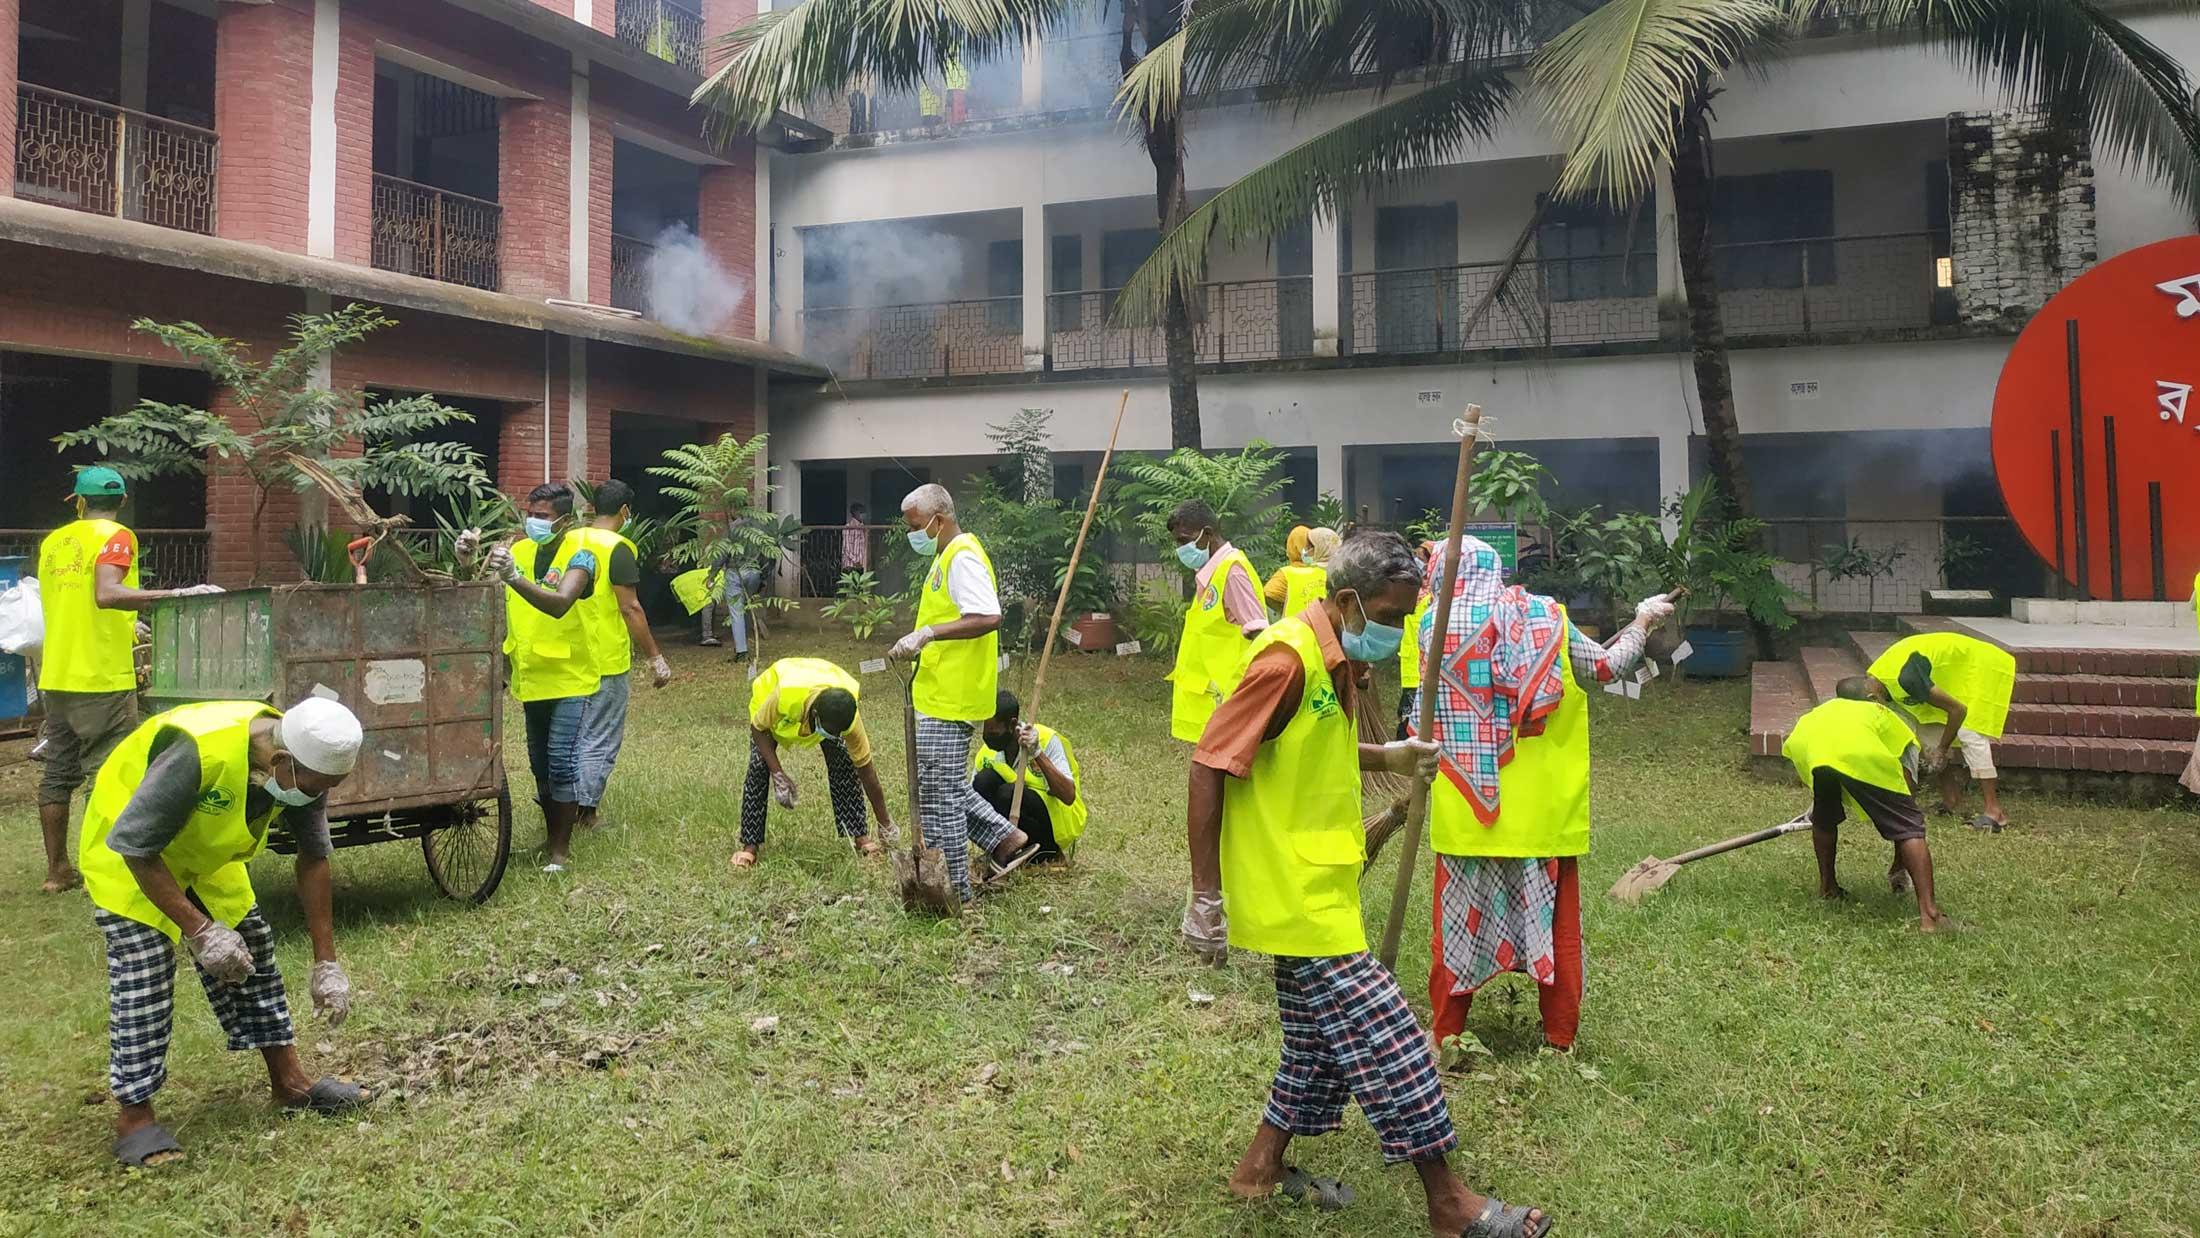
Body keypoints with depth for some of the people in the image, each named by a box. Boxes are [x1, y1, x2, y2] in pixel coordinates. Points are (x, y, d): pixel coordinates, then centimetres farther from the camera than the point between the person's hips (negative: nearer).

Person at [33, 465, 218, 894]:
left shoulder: (53, 542, 13)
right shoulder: (115, 537, -8)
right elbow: (106, 594, -26)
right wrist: (178, 594, -31)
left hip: (56, 677, 7)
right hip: (103, 678, -7)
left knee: (57, 774, 12)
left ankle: (57, 870, 20)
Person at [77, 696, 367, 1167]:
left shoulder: (304, 766, -20)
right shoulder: (197, 754, -42)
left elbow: (314, 858, -9)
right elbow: (135, 848, -32)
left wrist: (326, 963, -9)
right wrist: (200, 930, -31)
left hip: (205, 856, 7)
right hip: (126, 854, -7)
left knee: (251, 949, 6)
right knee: (142, 976, -14)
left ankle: (290, 1082, 17)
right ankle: (134, 1118, -1)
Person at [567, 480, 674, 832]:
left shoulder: (569, 541, 7)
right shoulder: (618, 548, -14)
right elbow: (629, 608, -17)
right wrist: (656, 658, -13)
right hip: (606, 660, -7)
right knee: (601, 740, 3)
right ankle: (584, 812, 5)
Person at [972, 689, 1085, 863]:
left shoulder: (1046, 740, -19)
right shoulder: (987, 754, -5)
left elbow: (1068, 796, -30)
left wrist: (1037, 753, -38)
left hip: (1056, 822, -4)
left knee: (1008, 793, -31)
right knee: (984, 780, -20)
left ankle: (1045, 853, -10)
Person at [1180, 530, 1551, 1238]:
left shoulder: (1335, 660, 10)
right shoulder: (1289, 659, -20)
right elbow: (1209, 766, -21)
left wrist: (1388, 757, 13)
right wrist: (1206, 895, -20)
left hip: (1316, 888, 10)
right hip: (1295, 893, -10)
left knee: (1320, 1037, 17)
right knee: (1386, 1040, -5)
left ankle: (1262, 1168, 31)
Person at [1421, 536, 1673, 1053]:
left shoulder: (1436, 628, -5)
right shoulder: (1545, 617, -3)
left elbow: (1428, 720, -1)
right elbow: (1607, 667, 5)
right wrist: (1642, 623, 20)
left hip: (1466, 806, 0)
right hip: (1543, 808, 1)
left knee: (1458, 922, 11)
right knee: (1555, 921, 13)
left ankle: (1446, 1036, 18)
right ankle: (1560, 1038, 21)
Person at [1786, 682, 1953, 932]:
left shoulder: (1828, 707, 47)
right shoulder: (1889, 718, 38)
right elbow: (1908, 789, 33)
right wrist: (1900, 866, 40)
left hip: (1803, 745, 3)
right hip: (1859, 752, -3)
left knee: (1824, 819, 32)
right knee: (1911, 829, 6)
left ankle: (1827, 887, 40)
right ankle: (1929, 914, -6)